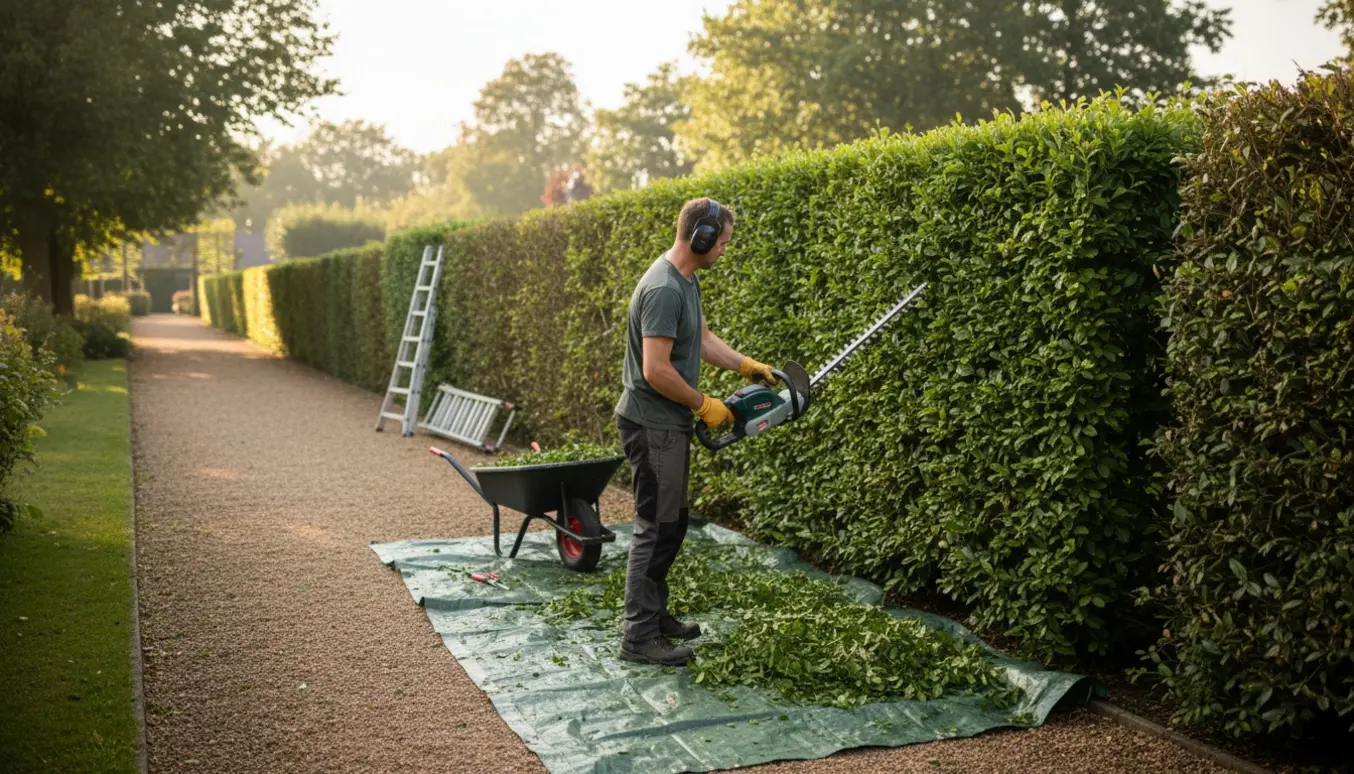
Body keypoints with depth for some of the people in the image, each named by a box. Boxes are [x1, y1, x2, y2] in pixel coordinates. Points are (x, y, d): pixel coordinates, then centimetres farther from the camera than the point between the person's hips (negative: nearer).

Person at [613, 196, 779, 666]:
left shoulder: (687, 280, 10)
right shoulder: (663, 289, -23)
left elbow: (703, 339, 22)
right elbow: (656, 370, -27)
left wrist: (747, 366, 13)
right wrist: (705, 405, -15)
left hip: (668, 425, 11)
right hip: (652, 426, -11)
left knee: (669, 523, 17)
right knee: (659, 528, -5)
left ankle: (655, 615, 28)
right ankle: (639, 637, 3)